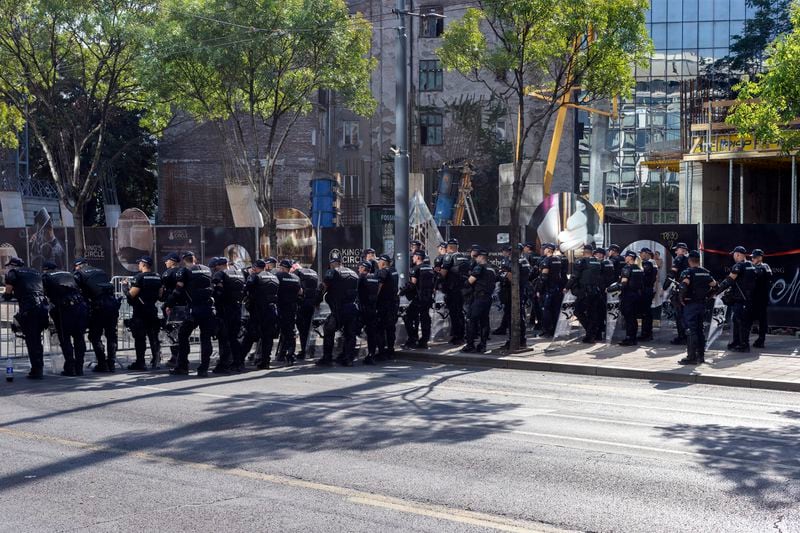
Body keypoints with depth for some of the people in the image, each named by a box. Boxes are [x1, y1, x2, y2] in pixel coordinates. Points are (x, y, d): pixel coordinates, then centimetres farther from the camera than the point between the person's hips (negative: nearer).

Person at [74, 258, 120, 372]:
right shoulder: (101, 271, 25)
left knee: (95, 337, 6)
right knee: (111, 335, 14)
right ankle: (111, 363, 14)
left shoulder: (79, 274, 10)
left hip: (98, 306, -5)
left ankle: (102, 364, 2)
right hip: (112, 303, 5)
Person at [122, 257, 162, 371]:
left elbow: (131, 294, -15)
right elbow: (160, 294, 14)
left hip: (140, 311, -6)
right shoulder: (158, 277, 9)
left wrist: (125, 286, 1)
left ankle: (140, 362, 1)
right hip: (152, 310, 7)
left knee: (140, 338, -1)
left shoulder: (139, 277, -13)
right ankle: (155, 361, 9)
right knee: (153, 336, 11)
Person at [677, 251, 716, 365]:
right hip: (702, 304, 7)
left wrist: (681, 298, -17)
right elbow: (713, 285, 10)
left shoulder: (688, 272, -13)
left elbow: (684, 284, -28)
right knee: (699, 329, 15)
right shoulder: (706, 272, 9)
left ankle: (691, 357, -4)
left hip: (690, 304, -7)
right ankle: (701, 355, 18)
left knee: (691, 330, -4)